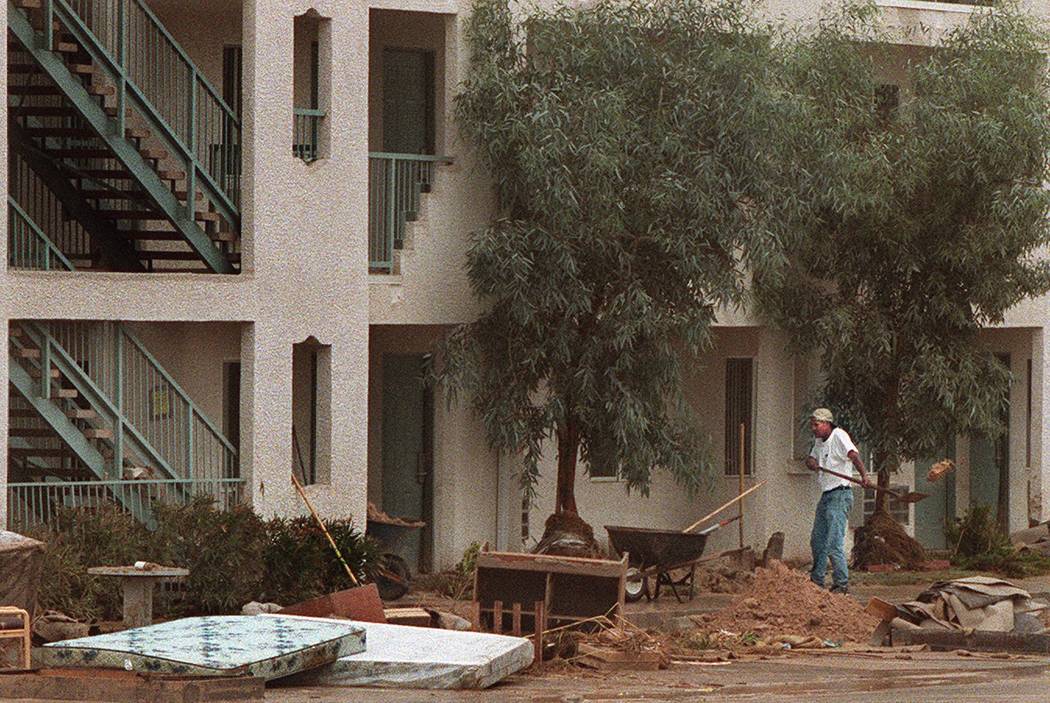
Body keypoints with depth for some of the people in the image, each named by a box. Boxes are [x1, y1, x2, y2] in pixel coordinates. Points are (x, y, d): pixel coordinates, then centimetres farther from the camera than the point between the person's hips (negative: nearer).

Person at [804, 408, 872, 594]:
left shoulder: (839, 436, -13)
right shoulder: (819, 441, 15)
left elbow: (853, 455, -26)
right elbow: (810, 459, 17)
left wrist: (864, 476, -42)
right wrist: (812, 463, -9)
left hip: (839, 495, -10)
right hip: (826, 495, 10)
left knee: (834, 543, -14)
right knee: (817, 540, 16)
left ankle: (842, 584, -11)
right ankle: (816, 581, 28)